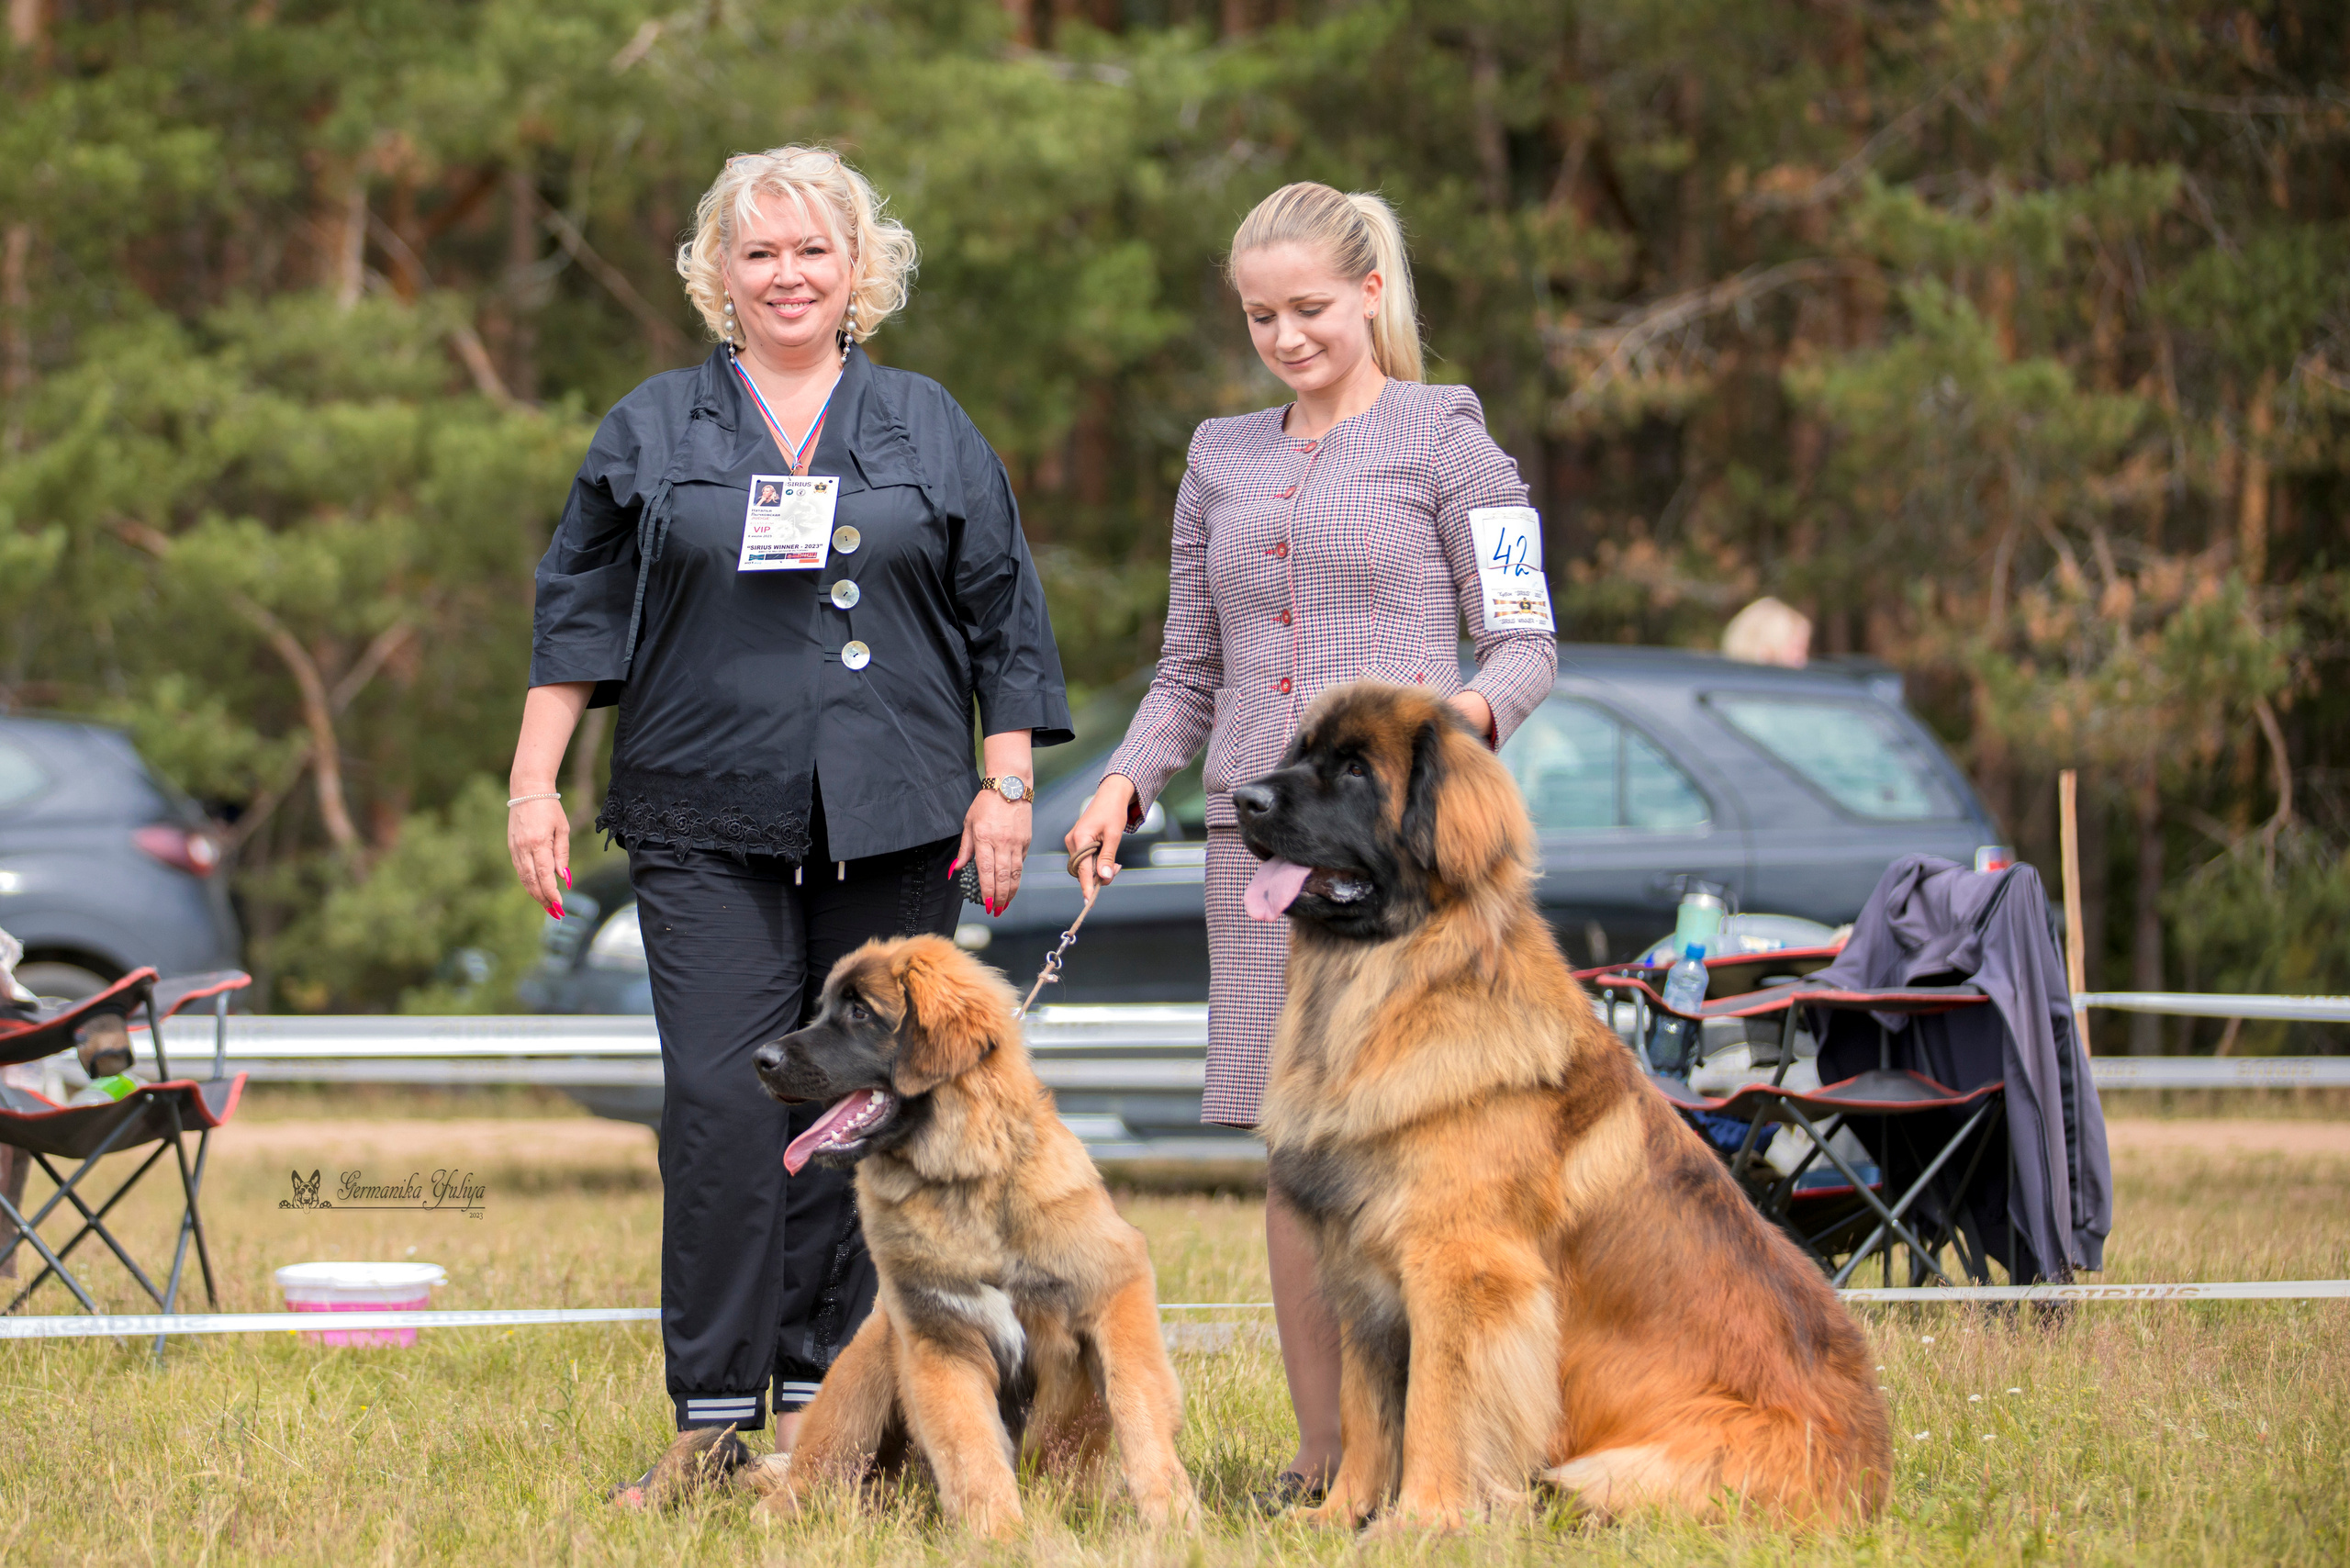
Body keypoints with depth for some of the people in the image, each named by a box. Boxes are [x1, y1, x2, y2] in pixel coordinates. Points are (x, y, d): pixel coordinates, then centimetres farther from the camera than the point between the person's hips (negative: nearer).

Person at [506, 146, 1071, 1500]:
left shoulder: (931, 428, 11)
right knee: (722, 1104, -10)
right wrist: (535, 785, 3)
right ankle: (715, 1422, -8)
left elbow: (1003, 615, 11)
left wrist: (1008, 785, 3)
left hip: (895, 828, 1)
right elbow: (579, 617, 10)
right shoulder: (653, 431, 10)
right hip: (709, 826, -1)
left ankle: (826, 1394, 8)